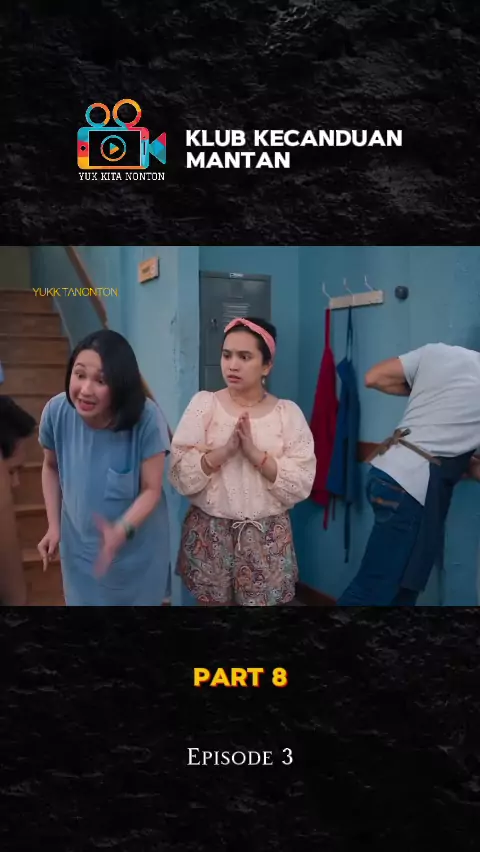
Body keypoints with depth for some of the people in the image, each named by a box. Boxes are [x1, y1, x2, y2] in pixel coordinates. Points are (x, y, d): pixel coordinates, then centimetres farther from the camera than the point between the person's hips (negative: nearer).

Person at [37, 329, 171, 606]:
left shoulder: (146, 418, -28)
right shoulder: (56, 411, -19)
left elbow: (151, 490, -20)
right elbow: (51, 468, 1)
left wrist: (121, 530, -36)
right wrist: (54, 525, -2)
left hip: (138, 546, -2)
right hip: (79, 545, 2)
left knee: (138, 600, 19)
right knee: (84, 599, 22)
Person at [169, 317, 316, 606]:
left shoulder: (288, 412, -2)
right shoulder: (204, 404, -2)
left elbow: (302, 485, -9)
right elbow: (180, 475, -9)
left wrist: (255, 454, -20)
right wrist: (224, 450, -22)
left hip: (268, 535, 0)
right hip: (210, 532, 0)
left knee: (264, 602, 9)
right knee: (212, 601, 13)